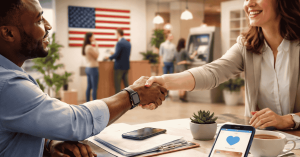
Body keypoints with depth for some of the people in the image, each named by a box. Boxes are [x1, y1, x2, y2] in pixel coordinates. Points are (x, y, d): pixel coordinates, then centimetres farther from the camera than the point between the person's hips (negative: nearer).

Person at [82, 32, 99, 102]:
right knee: (94, 87, -4)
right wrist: (96, 46, -6)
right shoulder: (90, 47, -19)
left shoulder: (85, 47, 10)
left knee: (89, 87, 12)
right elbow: (97, 55, -11)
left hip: (88, 68, 10)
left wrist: (95, 47, 9)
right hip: (93, 68, -10)